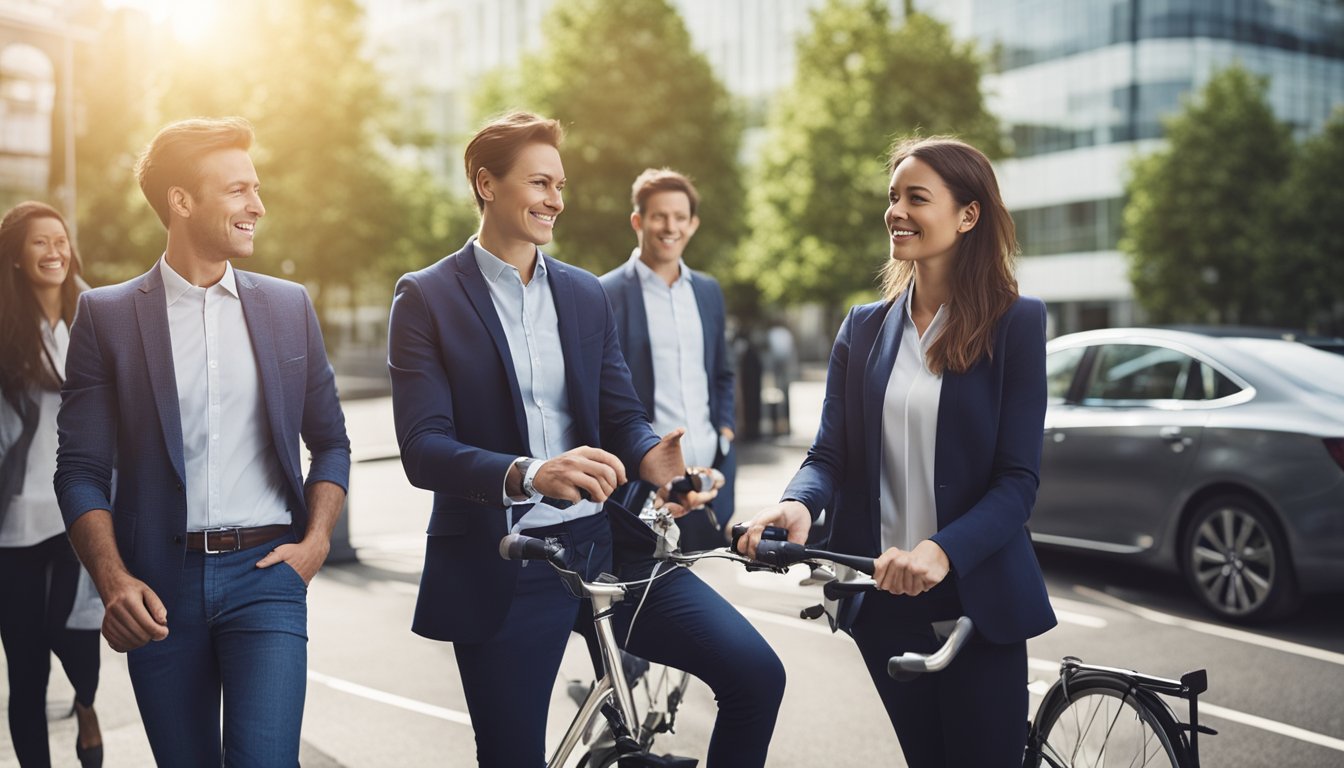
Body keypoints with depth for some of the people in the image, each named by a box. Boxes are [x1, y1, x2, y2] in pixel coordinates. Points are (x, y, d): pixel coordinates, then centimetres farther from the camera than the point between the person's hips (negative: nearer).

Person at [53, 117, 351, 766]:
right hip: (159, 586, 0)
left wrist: (315, 541, 0)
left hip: (265, 569, 0)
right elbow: (81, 469, 1)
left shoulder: (289, 306, 9)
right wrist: (113, 581, -12)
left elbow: (330, 441, 14)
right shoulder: (106, 315, 3)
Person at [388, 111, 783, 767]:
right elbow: (423, 449, -13)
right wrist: (529, 475, -32)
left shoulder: (585, 294, 13)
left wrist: (651, 456, -17)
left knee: (755, 673, -8)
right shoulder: (427, 298, -3)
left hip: (603, 543, 4)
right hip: (501, 570, -4)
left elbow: (620, 411, 8)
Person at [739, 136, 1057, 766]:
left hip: (974, 594, -3)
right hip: (883, 596, 4)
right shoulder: (864, 327, 8)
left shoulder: (1015, 323, -5)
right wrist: (798, 502, -21)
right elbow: (830, 453, 2)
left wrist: (942, 550, -28)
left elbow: (1017, 479, -11)